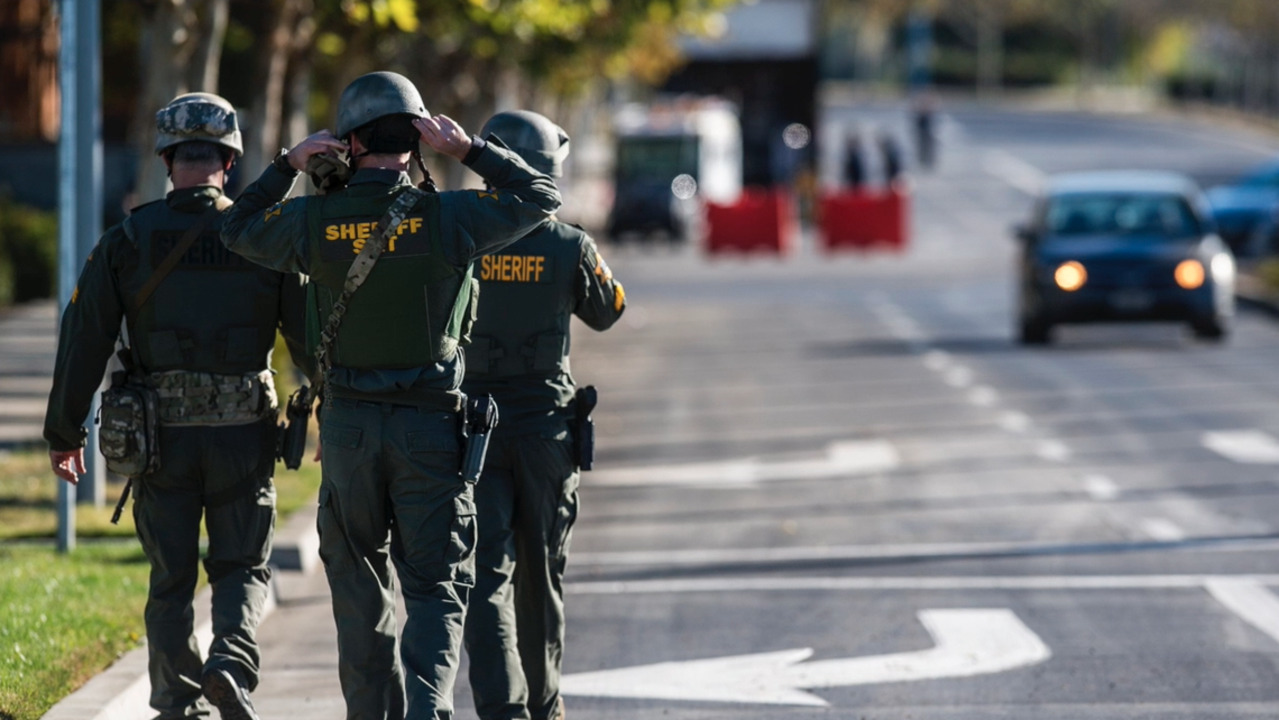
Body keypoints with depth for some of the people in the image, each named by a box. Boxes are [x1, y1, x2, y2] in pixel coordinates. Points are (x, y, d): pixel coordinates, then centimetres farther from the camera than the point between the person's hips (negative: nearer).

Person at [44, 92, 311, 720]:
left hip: (161, 432, 0)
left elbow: (83, 342, 0)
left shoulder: (127, 241, -1)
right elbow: (311, 335, 0)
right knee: (243, 567, 10)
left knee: (171, 579, 11)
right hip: (244, 433, 0)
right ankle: (231, 661, -16)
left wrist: (63, 432, 8)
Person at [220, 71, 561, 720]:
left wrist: (288, 165, 11)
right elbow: (540, 198, 2)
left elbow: (238, 230, 15)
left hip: (348, 424, 2)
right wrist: (470, 151, -1)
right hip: (431, 424, -2)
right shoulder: (446, 217, -8)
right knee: (436, 587, 1)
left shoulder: (315, 220, -3)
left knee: (359, 586, 14)